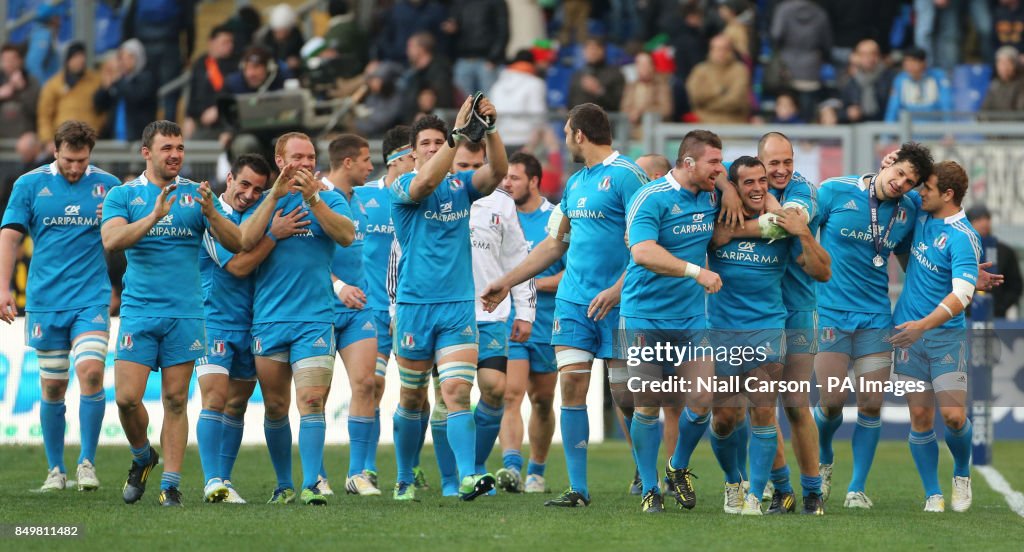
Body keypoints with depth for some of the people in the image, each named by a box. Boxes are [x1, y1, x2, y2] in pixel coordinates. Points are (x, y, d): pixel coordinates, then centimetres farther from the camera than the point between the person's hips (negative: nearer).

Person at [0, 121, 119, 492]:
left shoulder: (107, 185, 5)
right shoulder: (30, 185, 3)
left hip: (91, 299, -1)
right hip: (46, 303, 1)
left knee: (90, 372, -18)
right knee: (52, 388, 5)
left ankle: (87, 462, -8)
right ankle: (55, 470, 16)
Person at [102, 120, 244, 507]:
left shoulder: (196, 195, 8)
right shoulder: (123, 195, 5)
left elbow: (236, 244, 2)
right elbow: (111, 241, -12)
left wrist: (211, 212, -17)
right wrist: (155, 215, -24)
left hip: (185, 313, 1)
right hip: (139, 311, -1)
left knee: (175, 401, 0)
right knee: (127, 397, -7)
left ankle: (171, 485, 3)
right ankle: (142, 457, 20)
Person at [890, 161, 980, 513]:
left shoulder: (963, 238, -16)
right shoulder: (921, 214, 4)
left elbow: (962, 295, -24)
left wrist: (924, 324, -35)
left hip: (946, 334, -5)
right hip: (910, 330, 5)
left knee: (953, 415, -11)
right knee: (920, 416, 0)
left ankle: (962, 474, 18)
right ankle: (932, 494, 7)